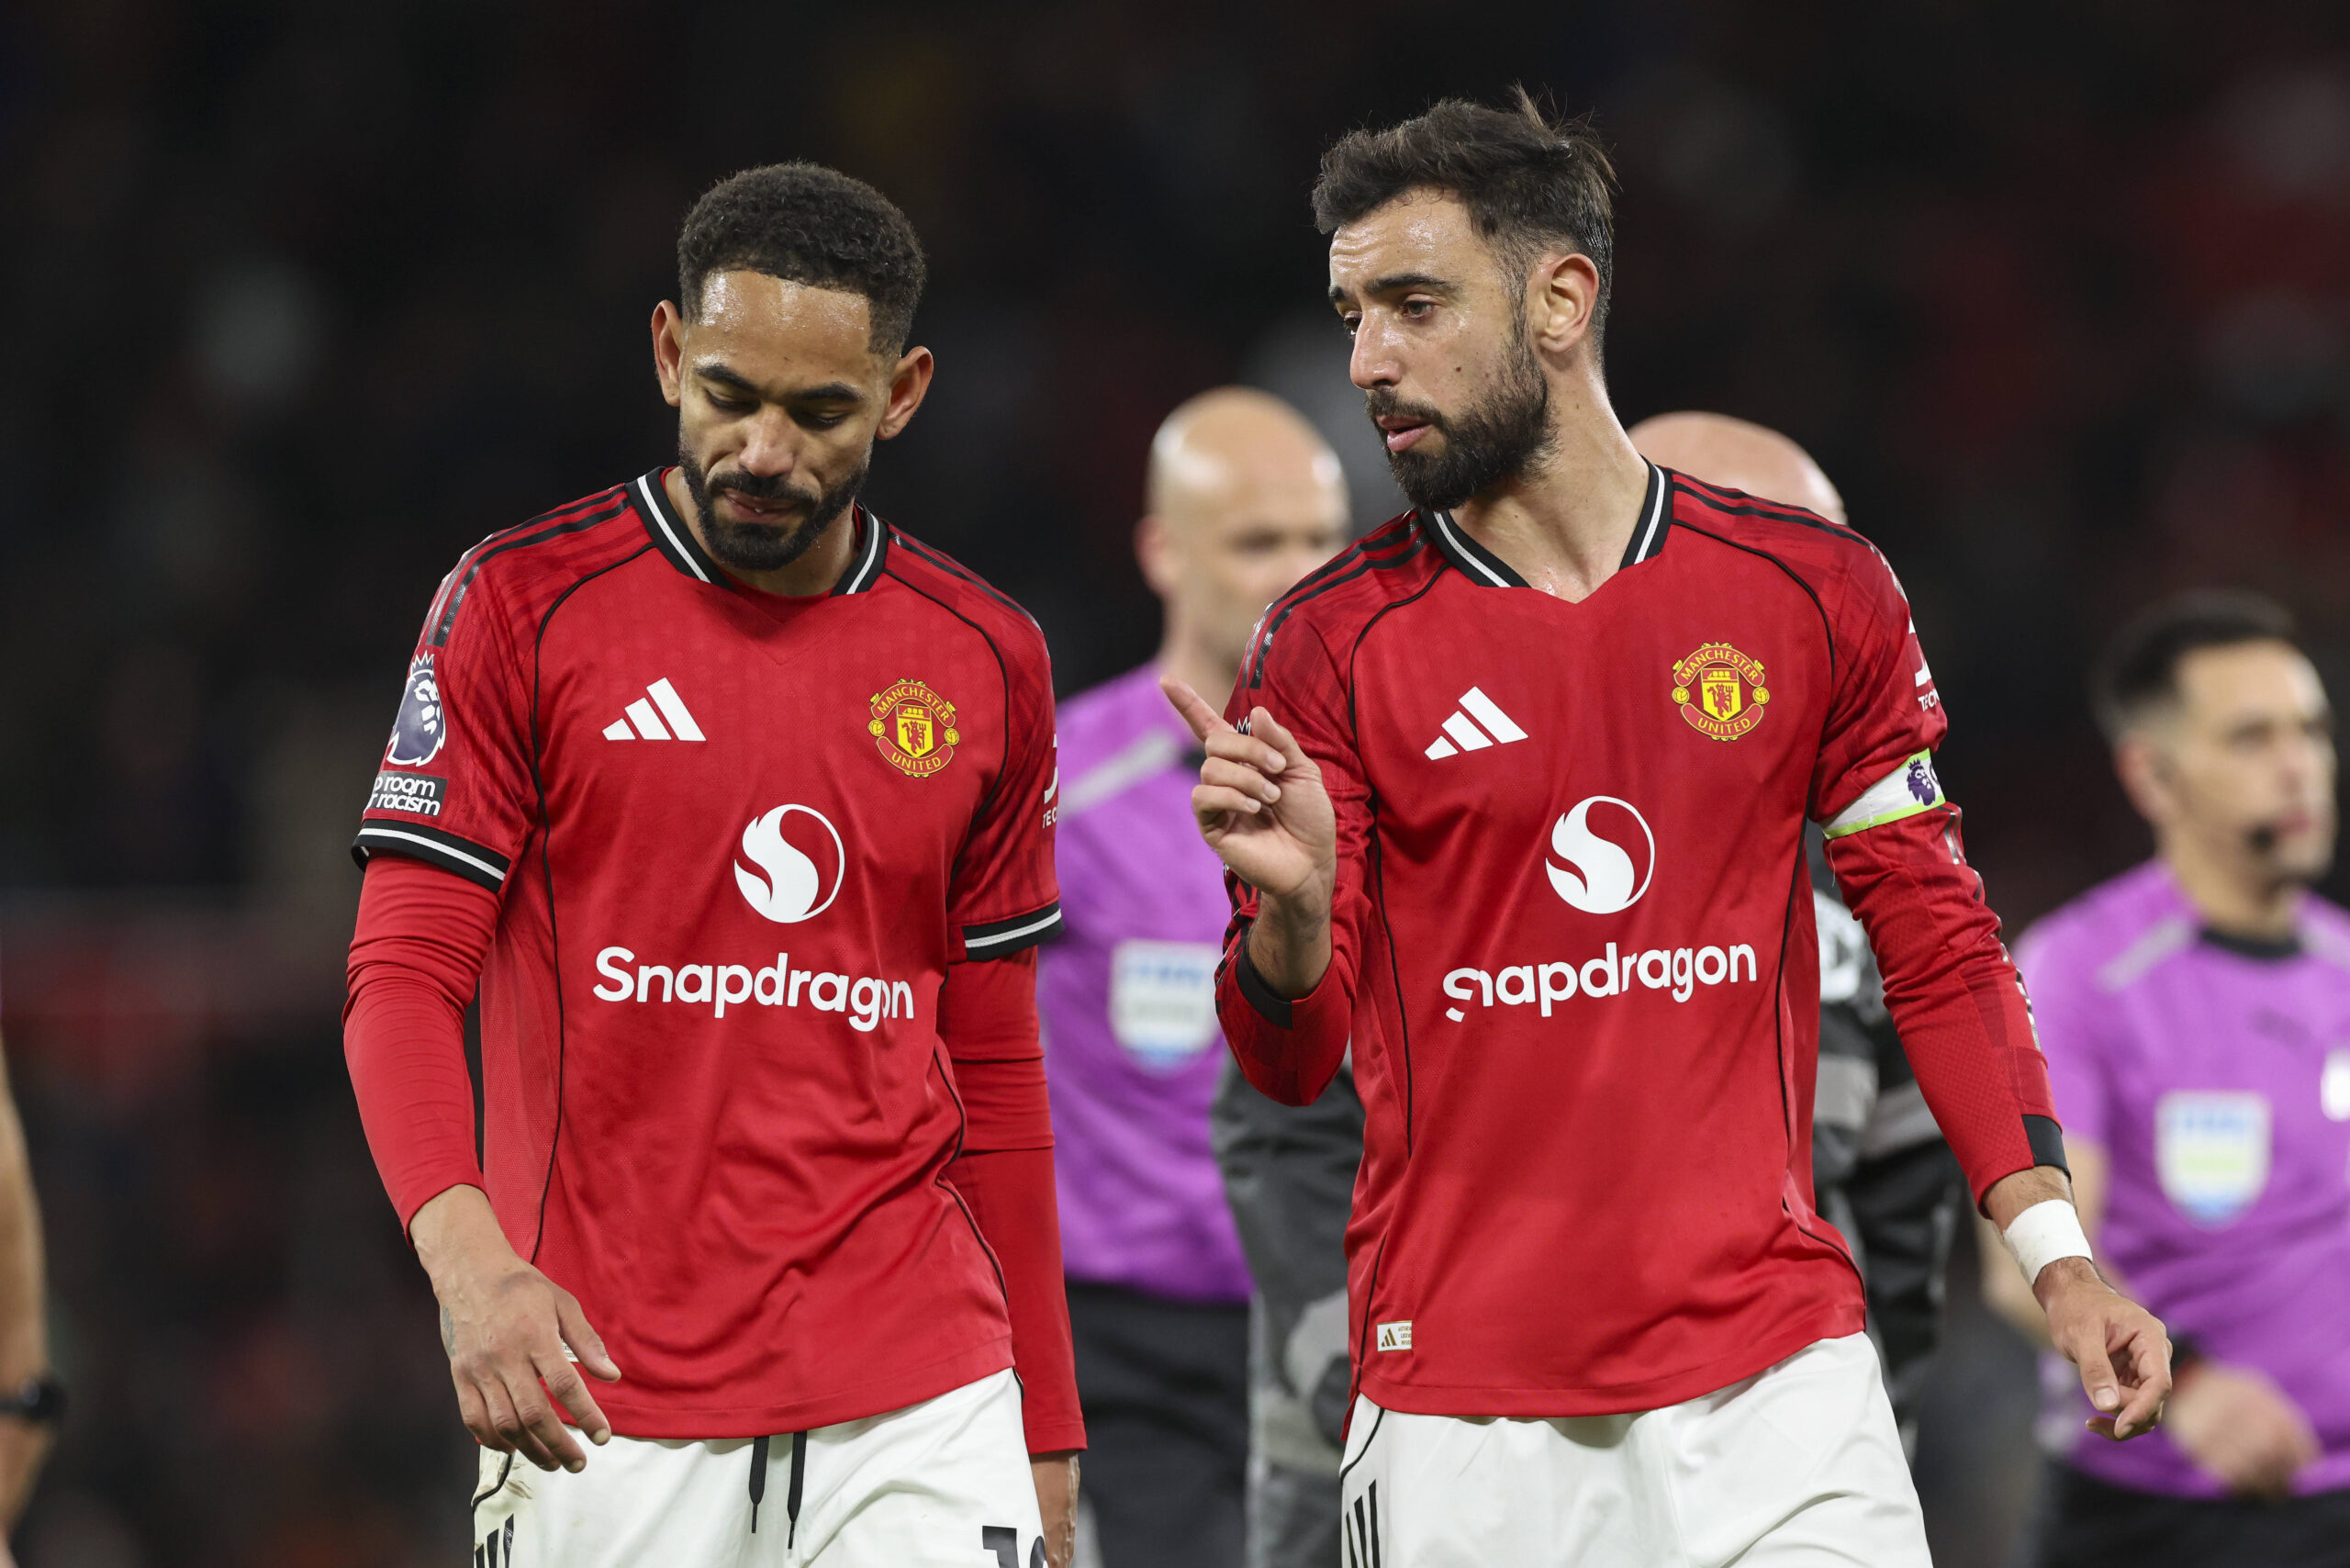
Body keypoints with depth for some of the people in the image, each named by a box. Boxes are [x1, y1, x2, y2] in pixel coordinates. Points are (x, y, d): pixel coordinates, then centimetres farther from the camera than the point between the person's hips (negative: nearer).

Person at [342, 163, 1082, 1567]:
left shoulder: (985, 662, 9)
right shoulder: (521, 608, -1)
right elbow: (403, 980, -6)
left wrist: (1047, 1439, 13)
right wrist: (467, 1255, -25)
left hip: (920, 1415, 2)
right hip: (603, 1410, -2)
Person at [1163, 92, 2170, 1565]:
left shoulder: (1814, 593, 4)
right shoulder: (1331, 644, 1)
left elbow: (1938, 942, 10)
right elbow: (1293, 1061, -1)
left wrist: (2056, 1252, 0)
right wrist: (1293, 907, -23)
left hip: (1774, 1383, 0)